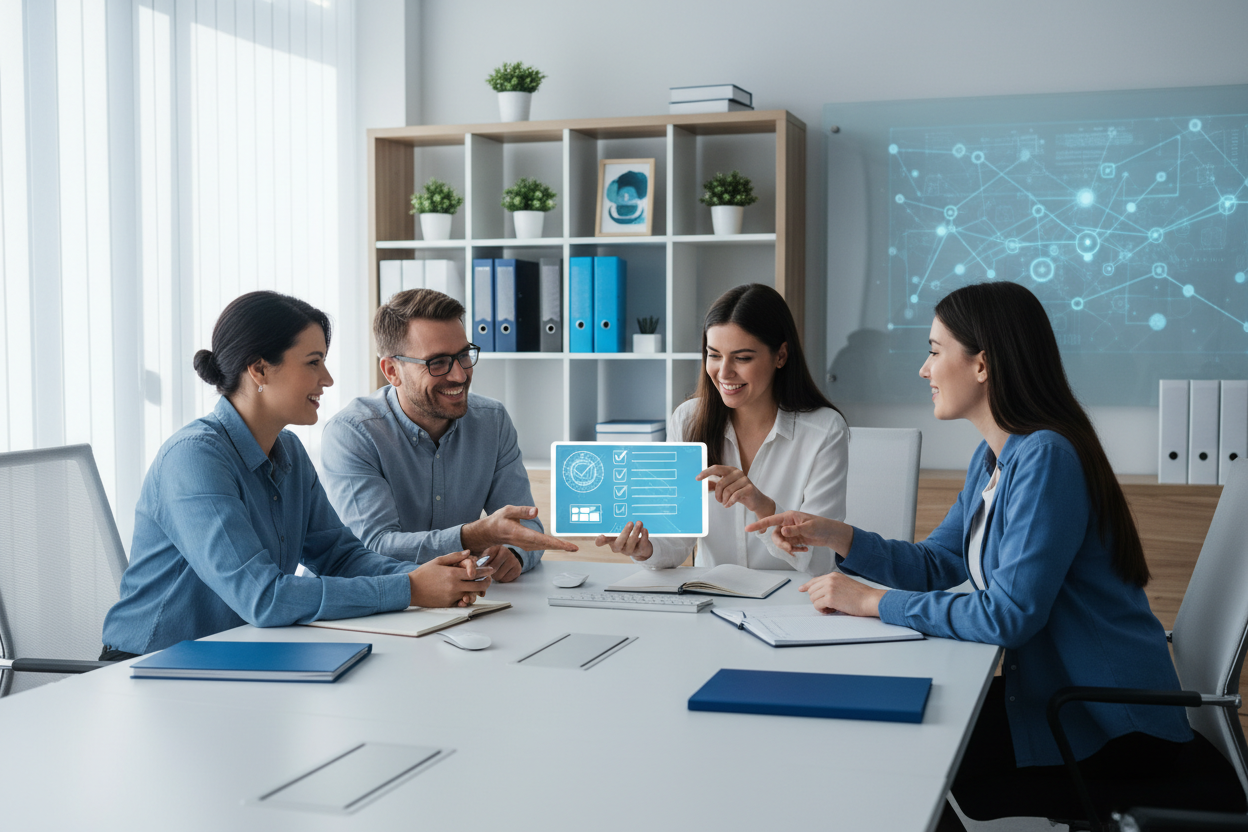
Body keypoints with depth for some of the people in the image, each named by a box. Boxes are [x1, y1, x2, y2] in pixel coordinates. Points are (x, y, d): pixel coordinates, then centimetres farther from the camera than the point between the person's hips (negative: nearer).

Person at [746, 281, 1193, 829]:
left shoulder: (1045, 458, -24)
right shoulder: (991, 458, 7)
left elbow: (1009, 615, -28)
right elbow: (937, 564, 13)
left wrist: (875, 602, -21)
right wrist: (834, 536, 0)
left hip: (1111, 729, -8)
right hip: (1052, 692, 8)